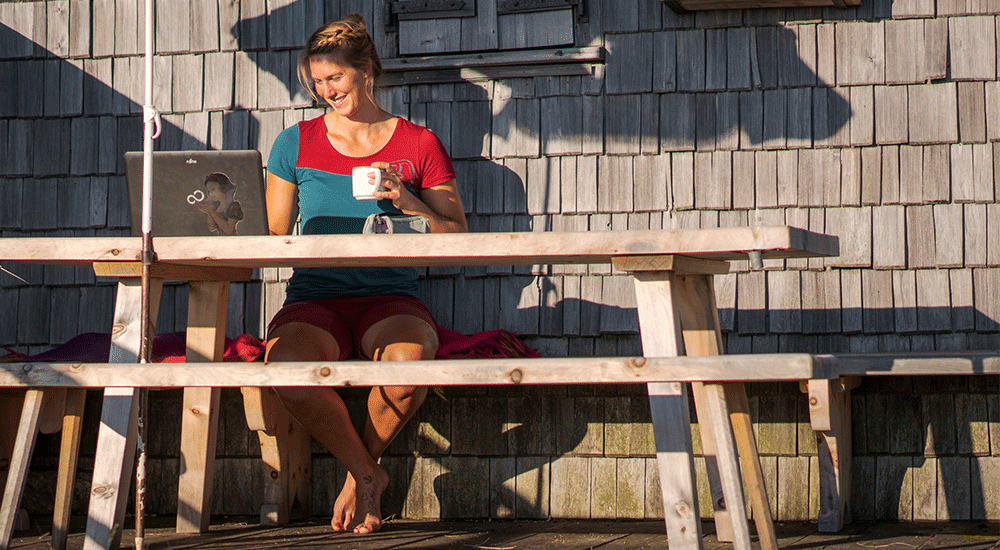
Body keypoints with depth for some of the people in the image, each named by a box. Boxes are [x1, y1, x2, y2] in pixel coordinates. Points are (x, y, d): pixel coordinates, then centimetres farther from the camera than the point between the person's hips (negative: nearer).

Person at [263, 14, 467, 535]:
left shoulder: (418, 144, 7)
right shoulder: (296, 143, 11)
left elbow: (457, 238, 6)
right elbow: (273, 237, 13)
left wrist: (411, 203, -10)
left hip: (390, 297, -1)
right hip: (313, 297, 1)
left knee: (409, 360, -36)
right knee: (288, 366, -34)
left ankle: (362, 467, -2)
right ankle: (367, 473, -6)